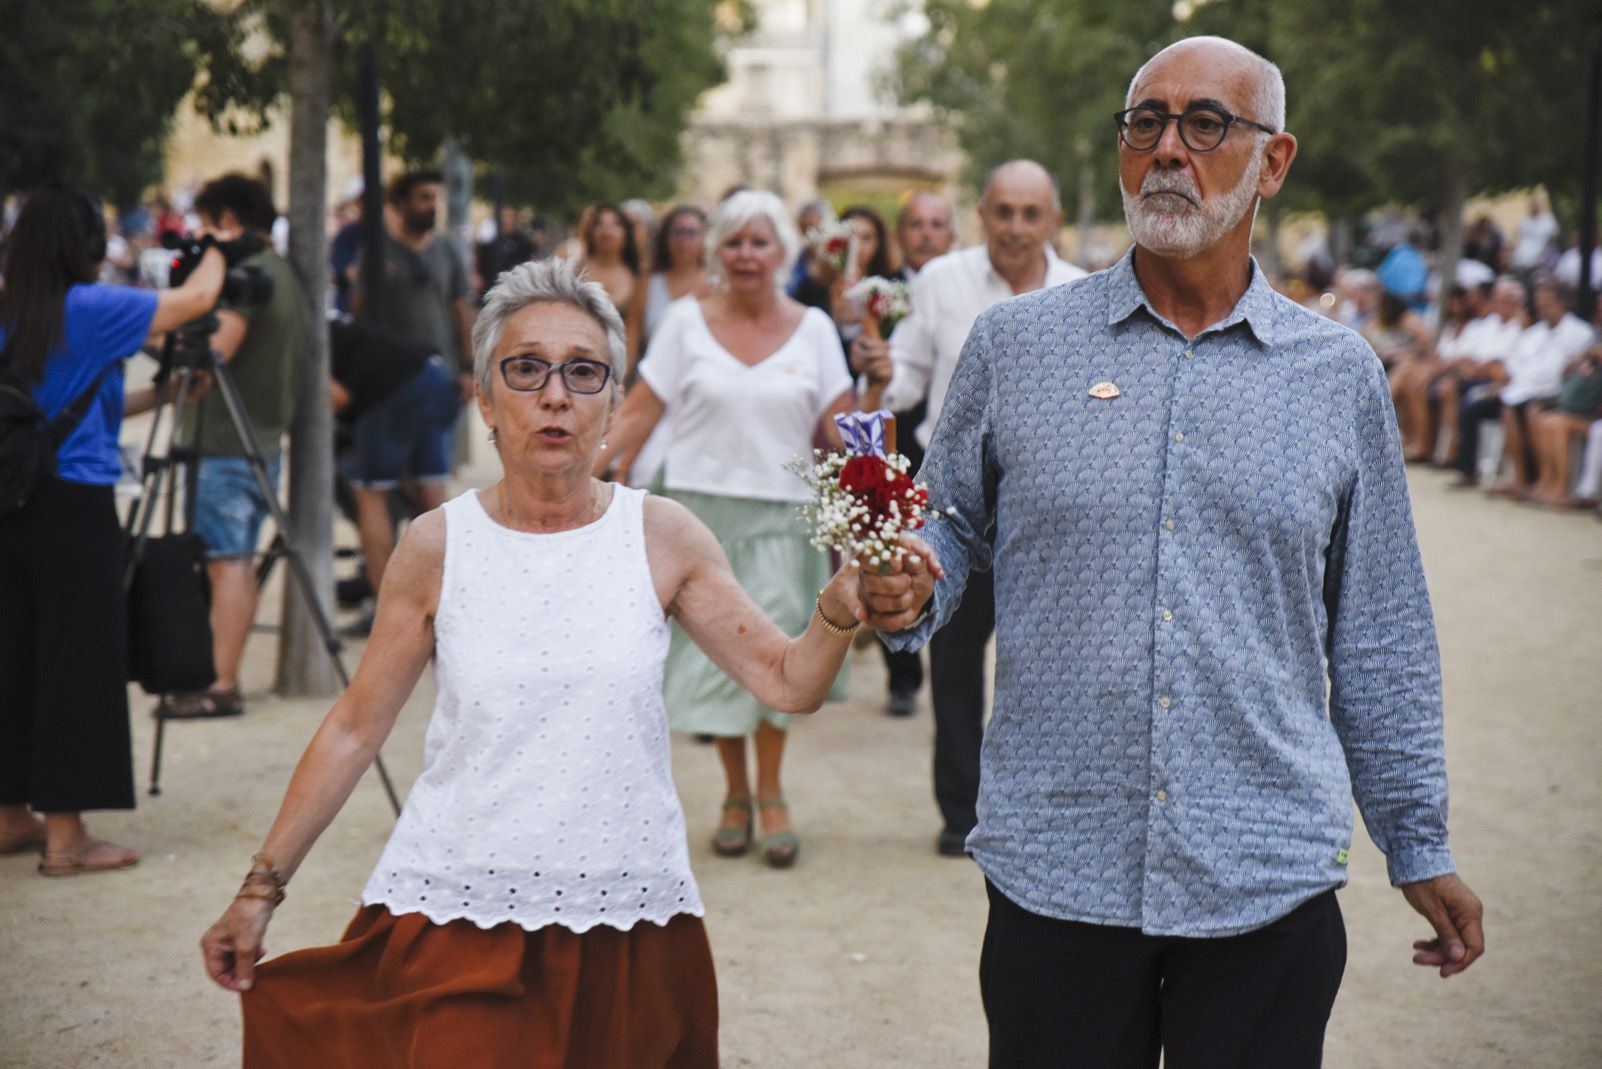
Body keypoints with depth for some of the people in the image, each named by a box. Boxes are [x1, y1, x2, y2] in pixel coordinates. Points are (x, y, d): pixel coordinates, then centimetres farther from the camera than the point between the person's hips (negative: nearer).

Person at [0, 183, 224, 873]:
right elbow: (198, 299, -6)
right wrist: (214, 253, 14)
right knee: (77, 663, -2)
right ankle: (64, 835, 0)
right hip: (74, 506, -7)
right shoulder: (88, 309, -11)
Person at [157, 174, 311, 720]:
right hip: (265, 440, 10)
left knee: (226, 561, -9)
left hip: (226, 444, -10)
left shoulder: (244, 272, -14)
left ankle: (222, 686, -10)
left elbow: (214, 349, -24)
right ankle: (222, 673, 15)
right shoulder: (284, 273, 17)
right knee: (239, 560, 11)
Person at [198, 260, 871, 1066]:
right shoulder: (438, 547, -1)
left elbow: (789, 682, 1)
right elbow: (354, 729, 5)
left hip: (624, 928, 1)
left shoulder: (661, 537, 1)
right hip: (456, 923, -1)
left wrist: (841, 607, -20)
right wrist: (261, 888, 5)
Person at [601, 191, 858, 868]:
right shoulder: (687, 322, 5)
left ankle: (771, 795, 2)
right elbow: (637, 413, 2)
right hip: (702, 507, 0)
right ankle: (736, 796, 13)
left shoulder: (812, 329, 8)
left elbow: (839, 428, 6)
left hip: (781, 513, 0)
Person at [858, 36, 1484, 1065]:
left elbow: (1380, 635, 11)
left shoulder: (1338, 373, 6)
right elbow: (952, 526, 14)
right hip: (1055, 873, 0)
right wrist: (908, 590, -10)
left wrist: (1419, 844, 13)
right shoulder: (1014, 343, 4)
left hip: (1270, 884, 1)